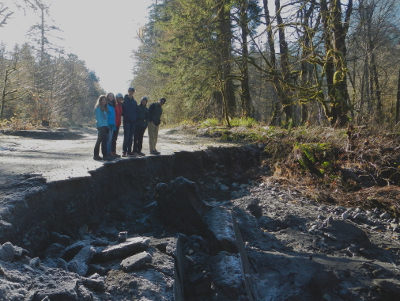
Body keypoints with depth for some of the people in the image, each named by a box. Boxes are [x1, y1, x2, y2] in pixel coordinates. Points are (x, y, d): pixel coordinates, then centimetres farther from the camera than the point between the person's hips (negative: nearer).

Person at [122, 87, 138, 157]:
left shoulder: (134, 101, 16)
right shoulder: (124, 100, -1)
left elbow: (136, 110, 21)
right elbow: (122, 110, -5)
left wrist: (135, 117, 5)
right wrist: (125, 116, -12)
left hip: (133, 121, 5)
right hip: (127, 121, -5)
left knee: (131, 137, 8)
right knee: (126, 137, -9)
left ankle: (129, 151, 14)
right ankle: (124, 151, -4)